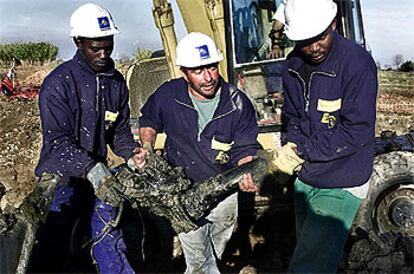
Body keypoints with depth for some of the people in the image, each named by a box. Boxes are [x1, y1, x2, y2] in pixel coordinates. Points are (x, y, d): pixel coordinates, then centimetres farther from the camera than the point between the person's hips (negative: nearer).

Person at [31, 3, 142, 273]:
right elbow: (57, 141, -22)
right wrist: (92, 170, -35)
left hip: (99, 177, 5)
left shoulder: (116, 82, 5)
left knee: (111, 245, 13)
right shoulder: (59, 83, -15)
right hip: (62, 180, -5)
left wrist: (133, 154, -10)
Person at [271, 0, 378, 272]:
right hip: (304, 179, 7)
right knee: (309, 251, 26)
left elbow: (357, 132, -22)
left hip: (340, 186, -7)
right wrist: (291, 144, -10)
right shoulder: (294, 65, 1)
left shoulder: (357, 63, -21)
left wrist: (301, 152, -19)